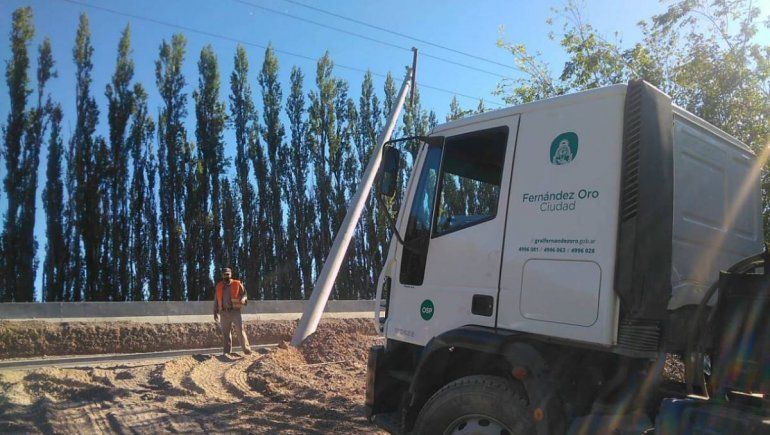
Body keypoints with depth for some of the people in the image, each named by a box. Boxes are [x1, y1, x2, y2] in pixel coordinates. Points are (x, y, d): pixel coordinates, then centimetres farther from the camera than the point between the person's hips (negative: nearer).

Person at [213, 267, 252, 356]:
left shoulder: (237, 284, 2)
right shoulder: (219, 286, 12)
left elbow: (244, 293, 6)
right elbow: (216, 300, 17)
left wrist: (243, 300, -17)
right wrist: (215, 312, 14)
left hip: (235, 311, -3)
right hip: (224, 312, 3)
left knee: (240, 329, -12)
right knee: (225, 332, 8)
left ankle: (246, 348, -10)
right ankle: (227, 351, 18)